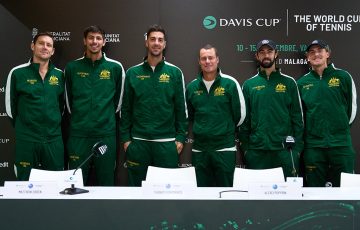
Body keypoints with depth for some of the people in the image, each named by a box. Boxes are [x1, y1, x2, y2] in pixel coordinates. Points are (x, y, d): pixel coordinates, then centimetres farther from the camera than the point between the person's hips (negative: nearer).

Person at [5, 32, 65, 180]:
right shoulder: (17, 73, -3)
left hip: (54, 139, 3)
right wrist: (23, 127, 7)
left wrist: (54, 126, 9)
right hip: (26, 140, -2)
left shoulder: (59, 75, 6)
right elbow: (10, 107, 3)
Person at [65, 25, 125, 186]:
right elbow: (68, 100, 13)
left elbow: (118, 100, 10)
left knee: (106, 181, 8)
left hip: (106, 134, 0)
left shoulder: (115, 68, 2)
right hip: (78, 134, 1)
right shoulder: (72, 68, 4)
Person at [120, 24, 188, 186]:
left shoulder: (175, 73, 3)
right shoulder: (133, 73, 4)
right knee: (137, 184, 10)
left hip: (167, 142, 0)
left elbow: (181, 107, 3)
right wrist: (125, 138, 1)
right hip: (138, 141, 1)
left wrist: (180, 137, -2)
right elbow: (126, 108, 6)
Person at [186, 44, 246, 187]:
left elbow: (240, 114, 1)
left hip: (225, 148, -3)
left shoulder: (230, 84, -4)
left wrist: (228, 132, 9)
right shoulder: (192, 87, 7)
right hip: (199, 149, 4)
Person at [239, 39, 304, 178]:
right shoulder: (249, 85, 8)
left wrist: (298, 147, -3)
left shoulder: (289, 83, 5)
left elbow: (298, 118, 4)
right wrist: (244, 147, 2)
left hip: (284, 150, -1)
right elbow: (244, 120, 7)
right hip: (256, 151, 1)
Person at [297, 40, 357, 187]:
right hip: (313, 145, 1)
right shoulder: (302, 83, 7)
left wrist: (342, 128, 10)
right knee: (315, 186, 8)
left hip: (341, 143, -1)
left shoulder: (343, 77, 2)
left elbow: (352, 107, 9)